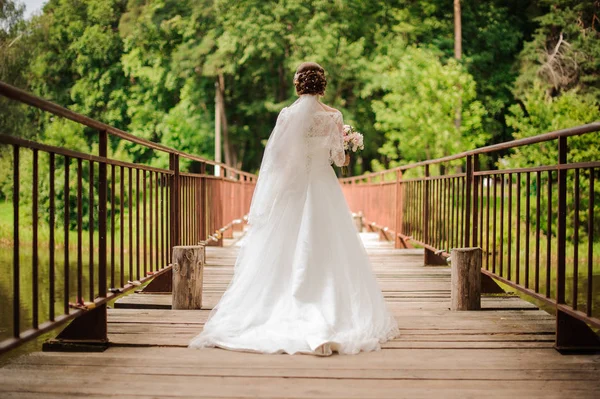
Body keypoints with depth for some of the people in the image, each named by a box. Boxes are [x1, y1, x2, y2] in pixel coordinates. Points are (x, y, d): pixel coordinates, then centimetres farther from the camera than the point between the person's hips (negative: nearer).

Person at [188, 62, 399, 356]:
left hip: (292, 190, 0)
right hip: (324, 189, 0)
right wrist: (343, 159, 23)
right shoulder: (333, 116, -3)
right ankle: (333, 315, 2)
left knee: (285, 255, 4)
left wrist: (265, 204, 0)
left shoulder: (287, 114, -4)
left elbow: (275, 156, -6)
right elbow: (338, 156, -3)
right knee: (327, 254, 4)